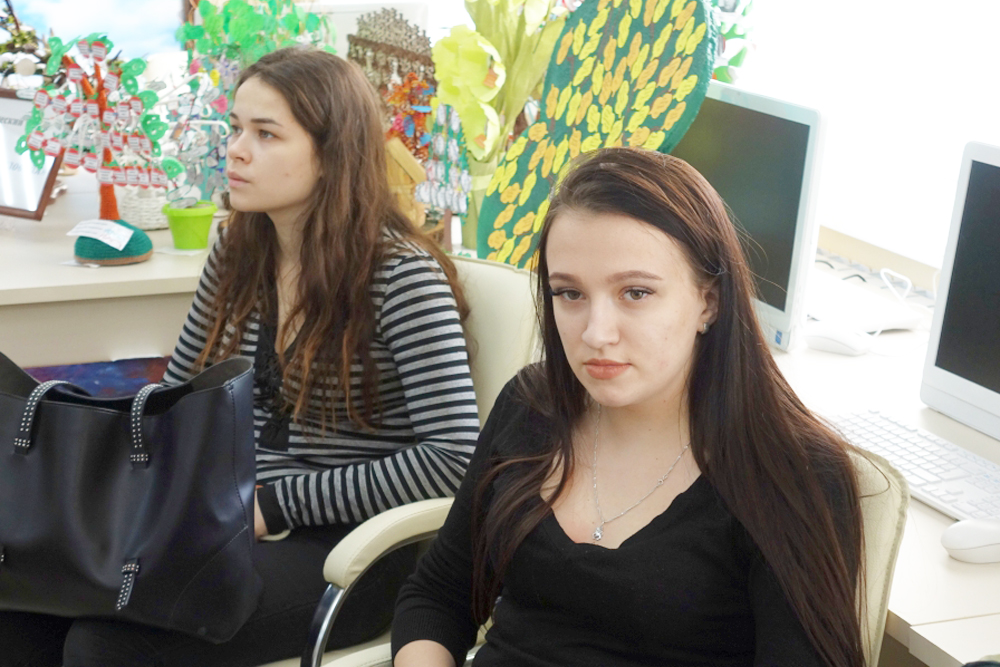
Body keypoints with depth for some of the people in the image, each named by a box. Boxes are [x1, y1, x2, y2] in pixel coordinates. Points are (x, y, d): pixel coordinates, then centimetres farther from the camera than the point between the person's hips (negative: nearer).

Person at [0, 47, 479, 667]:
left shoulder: (404, 275, -15)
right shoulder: (237, 256, 6)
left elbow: (454, 457, -22)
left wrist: (276, 504, -18)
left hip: (349, 544, -6)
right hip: (231, 517, 7)